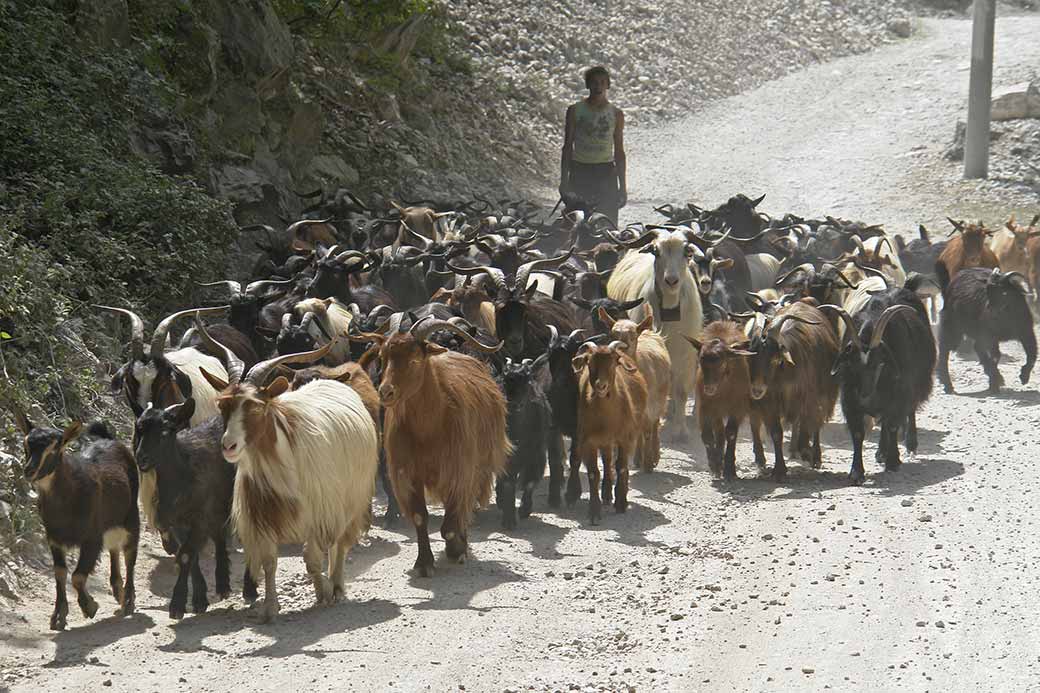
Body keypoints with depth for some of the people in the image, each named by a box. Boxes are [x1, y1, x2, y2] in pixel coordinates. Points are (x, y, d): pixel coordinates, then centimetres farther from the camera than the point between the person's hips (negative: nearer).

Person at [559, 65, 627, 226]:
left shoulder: (616, 114, 6)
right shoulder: (575, 110, 4)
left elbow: (619, 152, 9)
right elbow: (567, 147, 6)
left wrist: (622, 186, 5)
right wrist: (564, 181, 0)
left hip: (606, 173, 0)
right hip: (580, 172, 0)